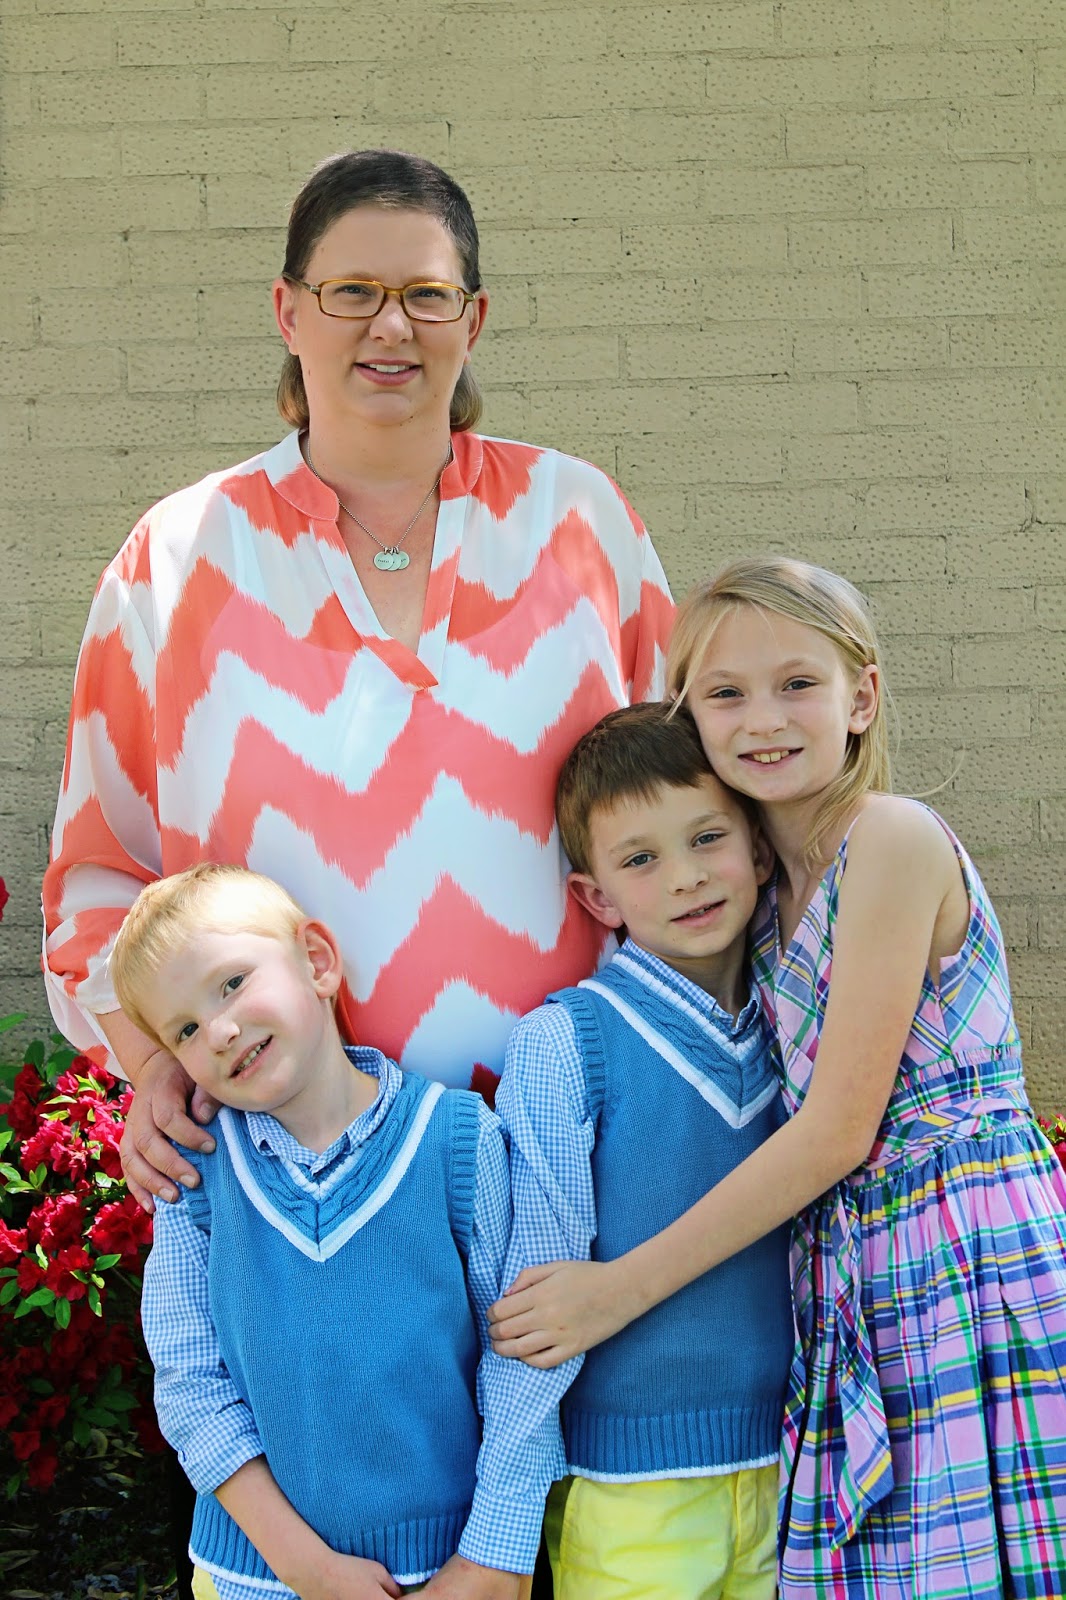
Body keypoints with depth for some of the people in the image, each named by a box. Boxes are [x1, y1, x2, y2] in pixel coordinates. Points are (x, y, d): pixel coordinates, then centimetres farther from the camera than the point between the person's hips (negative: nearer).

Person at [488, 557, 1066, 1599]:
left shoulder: (892, 838, -11)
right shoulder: (773, 885, 13)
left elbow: (838, 1130, -13)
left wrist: (624, 1285, -8)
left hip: (965, 1259, -7)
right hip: (846, 1270, 7)